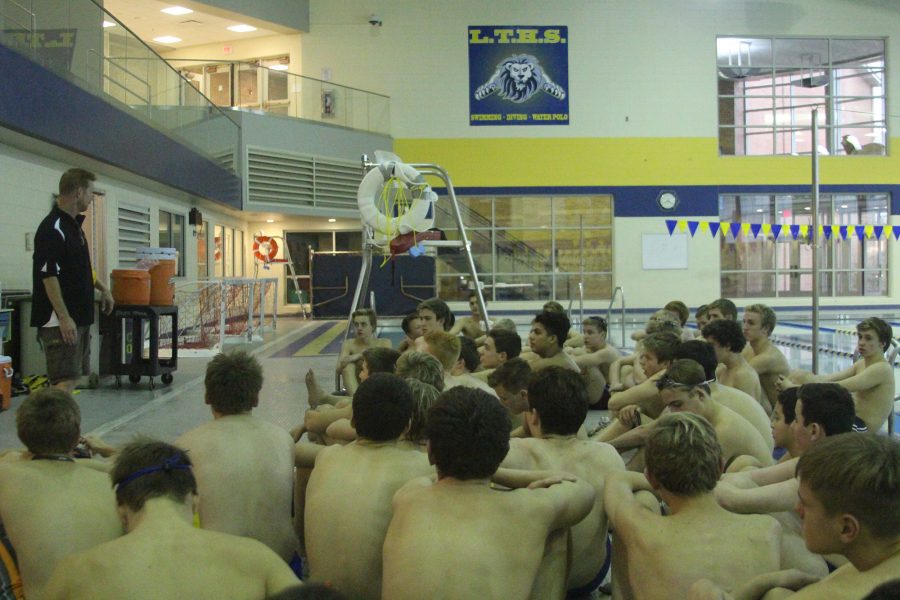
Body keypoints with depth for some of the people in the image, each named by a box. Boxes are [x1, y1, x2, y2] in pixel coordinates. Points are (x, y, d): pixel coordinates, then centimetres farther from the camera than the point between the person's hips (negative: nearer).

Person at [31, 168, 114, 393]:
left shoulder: (73, 225, 14)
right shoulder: (52, 229, -16)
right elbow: (48, 275, -22)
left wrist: (101, 287, 21)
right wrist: (64, 317, -25)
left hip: (80, 315, 10)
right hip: (61, 320, -10)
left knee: (74, 377, 12)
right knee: (65, 380, -12)